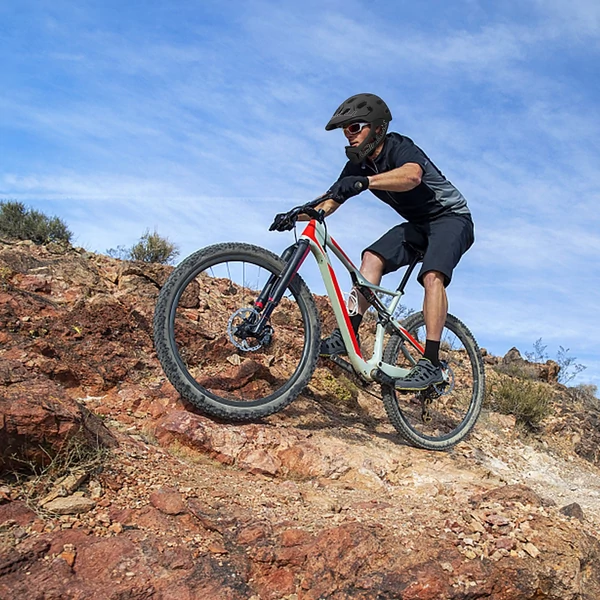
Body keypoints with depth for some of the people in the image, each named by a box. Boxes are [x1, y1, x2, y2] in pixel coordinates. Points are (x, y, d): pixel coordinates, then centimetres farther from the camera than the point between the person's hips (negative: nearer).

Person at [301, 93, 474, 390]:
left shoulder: (400, 147, -24)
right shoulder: (358, 166, -2)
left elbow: (412, 175, -48)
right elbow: (329, 203, -7)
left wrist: (364, 182, -61)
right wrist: (296, 215, -25)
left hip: (451, 218, -7)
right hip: (417, 224, 7)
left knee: (432, 276, -30)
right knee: (373, 257, -17)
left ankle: (431, 364, -32)